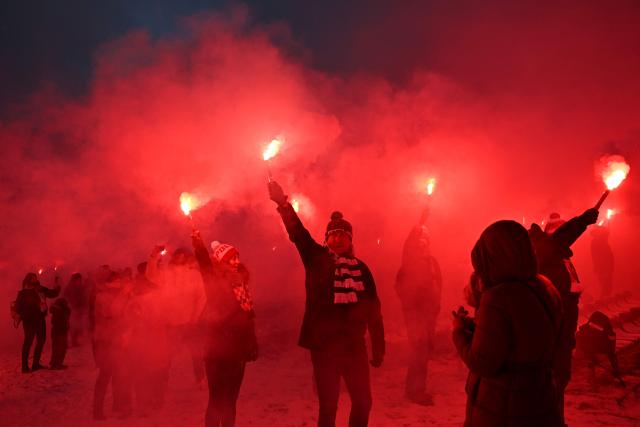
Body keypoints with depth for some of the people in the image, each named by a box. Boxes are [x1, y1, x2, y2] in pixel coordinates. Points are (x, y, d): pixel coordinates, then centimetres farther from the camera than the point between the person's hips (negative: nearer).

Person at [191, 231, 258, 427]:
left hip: (237, 351, 6)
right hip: (218, 351, -6)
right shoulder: (216, 282, -4)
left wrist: (252, 345, 16)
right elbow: (205, 263, -23)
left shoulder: (240, 283, 12)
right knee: (217, 399, -3)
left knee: (230, 399, 14)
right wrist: (199, 244, -40)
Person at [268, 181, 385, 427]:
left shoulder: (361, 269, 8)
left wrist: (378, 349, 9)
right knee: (328, 406, 4)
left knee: (362, 403, 8)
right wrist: (283, 203, -27)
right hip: (323, 346, -2)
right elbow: (297, 232, -13)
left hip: (354, 346, 3)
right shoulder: (317, 258, 2)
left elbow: (373, 311, 9)